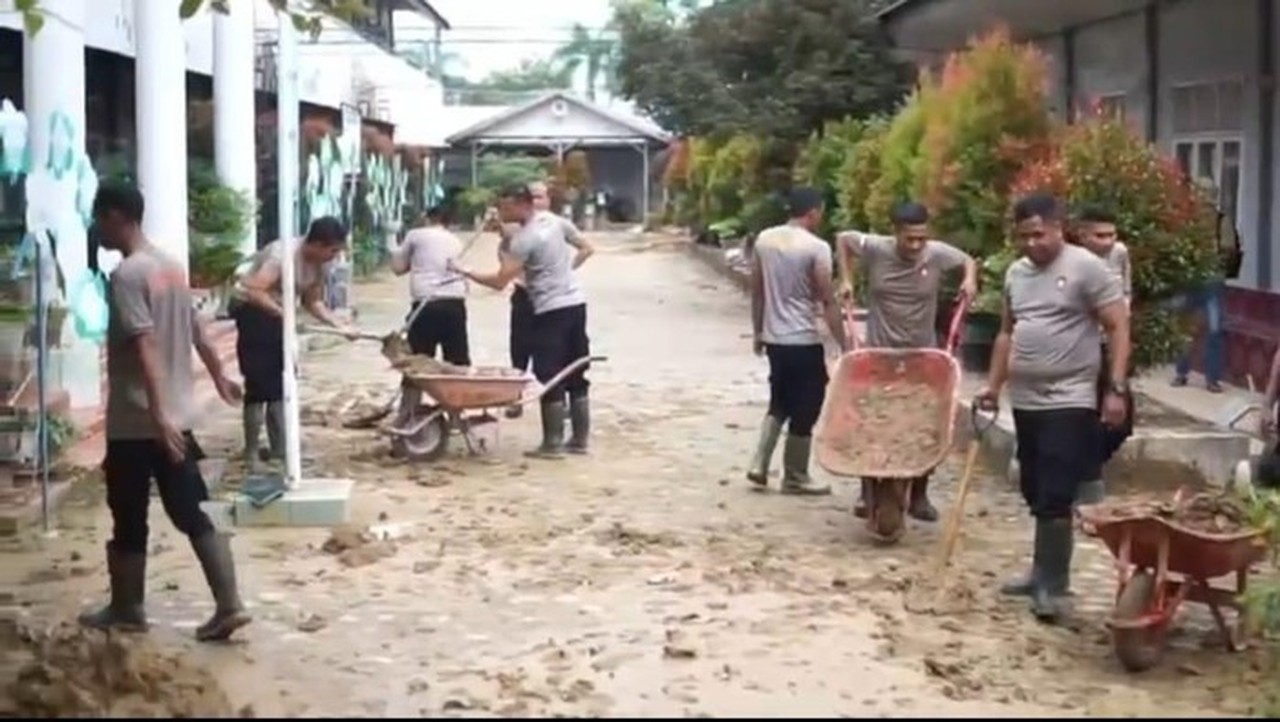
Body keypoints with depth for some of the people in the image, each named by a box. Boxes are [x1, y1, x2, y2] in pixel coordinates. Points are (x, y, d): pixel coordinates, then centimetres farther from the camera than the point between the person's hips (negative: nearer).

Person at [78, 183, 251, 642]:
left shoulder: (127, 275, -16)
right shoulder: (171, 267, 10)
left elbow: (146, 347, -25)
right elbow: (197, 334, 21)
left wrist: (156, 413, -31)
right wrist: (220, 380, 35)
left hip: (135, 421, -8)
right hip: (177, 417, 8)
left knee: (129, 519, 8)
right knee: (192, 515, 7)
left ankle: (126, 609, 21)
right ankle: (228, 605, 2)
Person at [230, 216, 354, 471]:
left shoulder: (321, 264, -5)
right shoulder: (284, 254, -30)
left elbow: (313, 302, 4)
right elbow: (255, 292, -36)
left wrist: (340, 326, -8)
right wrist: (284, 315, -43)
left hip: (276, 311, 8)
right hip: (250, 307, -8)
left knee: (282, 381, 8)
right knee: (259, 383, -10)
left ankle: (280, 447, 16)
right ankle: (251, 453, -2)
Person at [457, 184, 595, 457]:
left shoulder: (524, 239, -16)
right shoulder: (553, 220, 8)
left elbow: (500, 281, -18)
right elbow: (585, 249, 19)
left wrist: (467, 273, -7)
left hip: (551, 310, -8)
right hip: (576, 302, 8)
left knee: (550, 378, -2)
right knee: (576, 375, 11)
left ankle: (553, 444, 1)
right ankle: (580, 439, 16)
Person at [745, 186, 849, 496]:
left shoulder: (764, 239, 5)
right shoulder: (816, 248, -14)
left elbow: (756, 291, 11)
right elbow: (828, 301, -14)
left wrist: (758, 332, 21)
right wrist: (844, 344, -8)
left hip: (773, 338, 6)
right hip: (803, 341, -6)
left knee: (780, 402, 21)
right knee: (805, 408, 6)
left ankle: (759, 465, 12)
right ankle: (795, 477, 15)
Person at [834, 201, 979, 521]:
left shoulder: (938, 254, -12)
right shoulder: (875, 249, -13)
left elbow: (968, 260, 7)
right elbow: (843, 239, 5)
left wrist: (969, 279, -12)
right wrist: (846, 279, 0)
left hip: (923, 357, 1)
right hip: (879, 355, -1)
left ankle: (919, 496, 17)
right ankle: (867, 492, 18)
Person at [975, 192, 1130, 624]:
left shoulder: (1086, 268, -9)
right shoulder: (1016, 273, 12)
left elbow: (1118, 329, -10)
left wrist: (1117, 389, -17)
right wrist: (993, 386, 16)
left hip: (1069, 402, -7)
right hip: (1025, 401, 7)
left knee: (1055, 497, -9)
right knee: (1037, 495, 14)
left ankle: (1053, 584, -1)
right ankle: (1046, 572, 26)